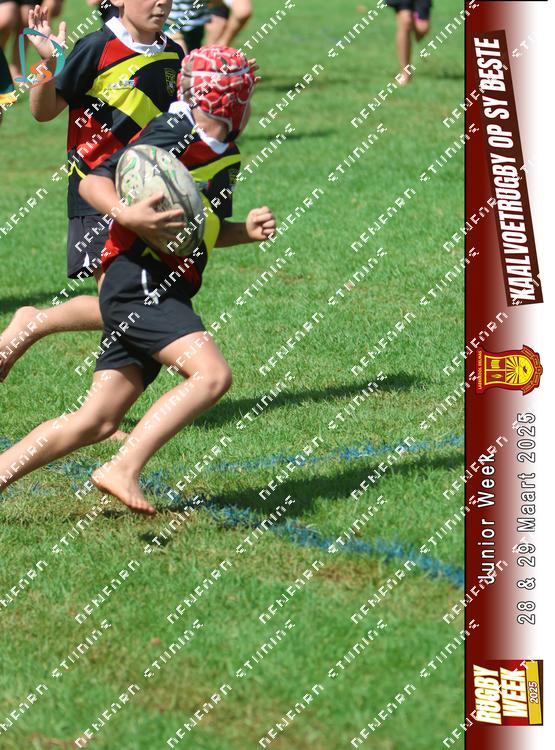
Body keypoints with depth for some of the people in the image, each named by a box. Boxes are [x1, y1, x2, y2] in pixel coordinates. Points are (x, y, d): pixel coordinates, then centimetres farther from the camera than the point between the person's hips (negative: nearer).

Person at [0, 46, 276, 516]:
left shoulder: (226, 156, 18)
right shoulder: (175, 133, -8)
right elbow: (93, 182, -10)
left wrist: (248, 230, 13)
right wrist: (128, 214, -28)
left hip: (163, 295, 9)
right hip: (139, 281, -9)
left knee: (97, 422, 5)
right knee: (212, 375, -24)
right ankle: (122, 471, -24)